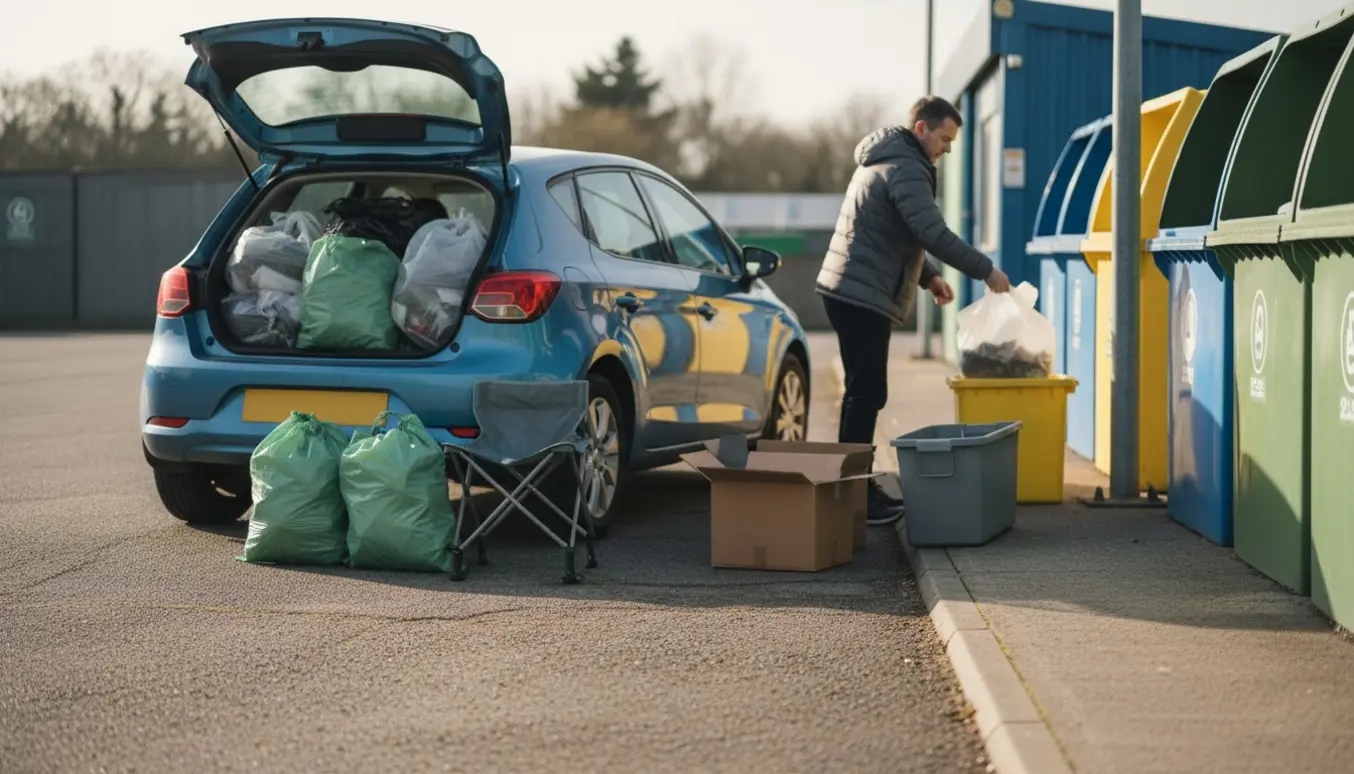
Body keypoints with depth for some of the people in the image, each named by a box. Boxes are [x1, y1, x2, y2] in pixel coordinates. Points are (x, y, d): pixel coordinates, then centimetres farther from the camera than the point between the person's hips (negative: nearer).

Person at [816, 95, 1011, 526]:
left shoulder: (884, 161, 20)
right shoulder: (905, 170, -14)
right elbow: (933, 233, -22)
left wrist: (928, 276, 20)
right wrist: (985, 271, -14)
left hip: (849, 292, 11)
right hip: (864, 297, -11)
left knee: (864, 394, 14)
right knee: (867, 395, -10)